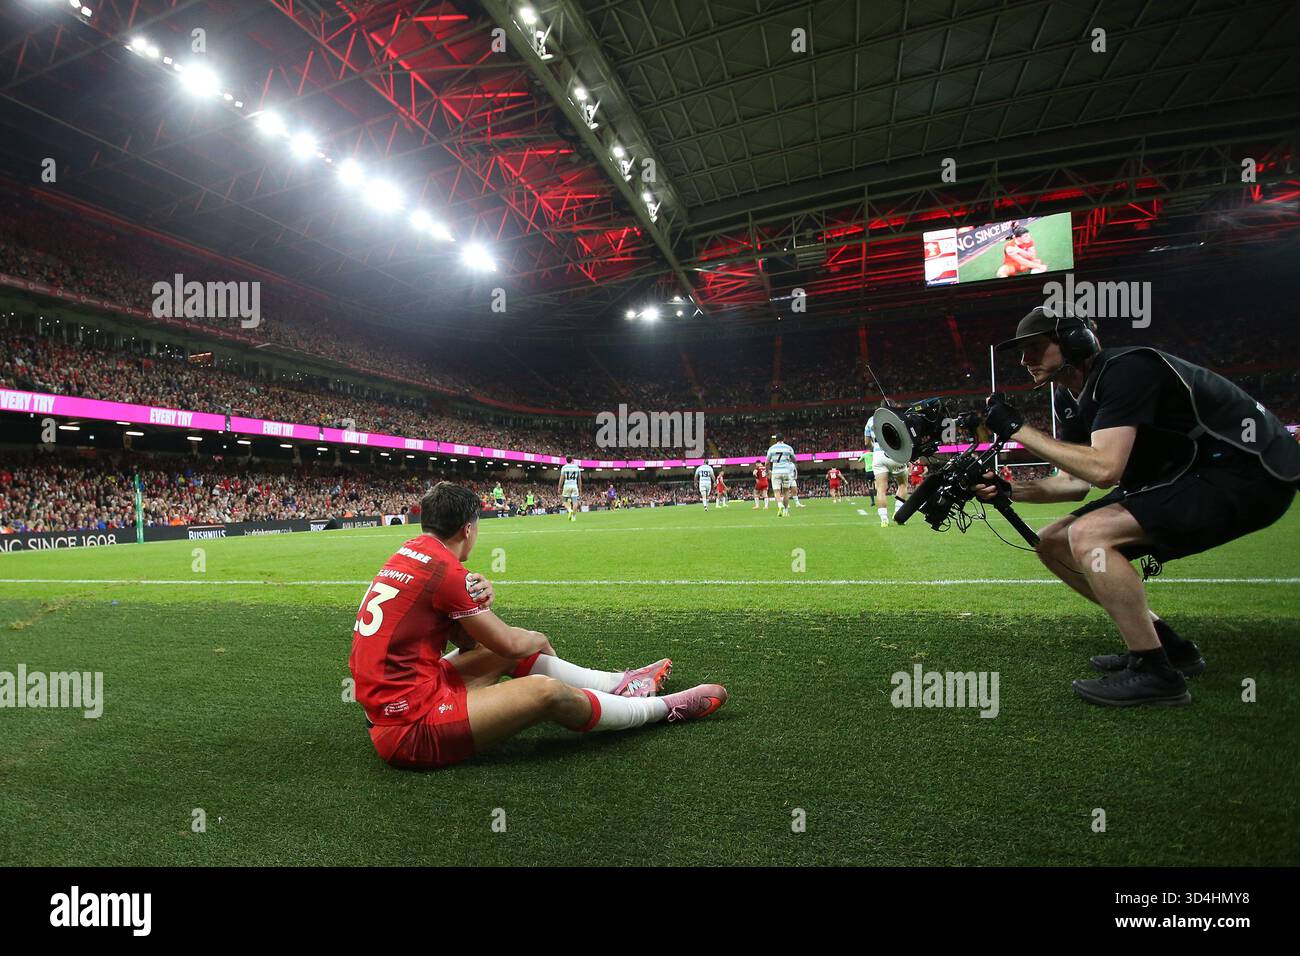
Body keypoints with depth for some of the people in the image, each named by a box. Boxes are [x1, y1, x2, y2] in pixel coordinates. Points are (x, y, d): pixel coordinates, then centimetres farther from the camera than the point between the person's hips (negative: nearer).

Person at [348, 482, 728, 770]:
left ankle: (619, 683, 27)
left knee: (508, 651, 17)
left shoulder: (411, 555, 7)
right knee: (546, 691, -18)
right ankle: (665, 707, 3)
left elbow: (465, 640, 11)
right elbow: (512, 642, -11)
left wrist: (476, 598, -8)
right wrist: (540, 640, 11)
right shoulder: (443, 567, -20)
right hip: (410, 730, -10)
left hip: (387, 709, 10)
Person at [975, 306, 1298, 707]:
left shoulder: (1124, 370, -22)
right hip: (1181, 477, 10)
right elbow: (1076, 481, 6)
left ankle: (1155, 672, -14)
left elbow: (1104, 469, -32)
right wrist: (1009, 489, -10)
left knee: (1088, 535, -28)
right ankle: (1166, 644, 13)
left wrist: (1018, 429, -27)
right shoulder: (1069, 399, 6)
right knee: (1054, 544, 3)